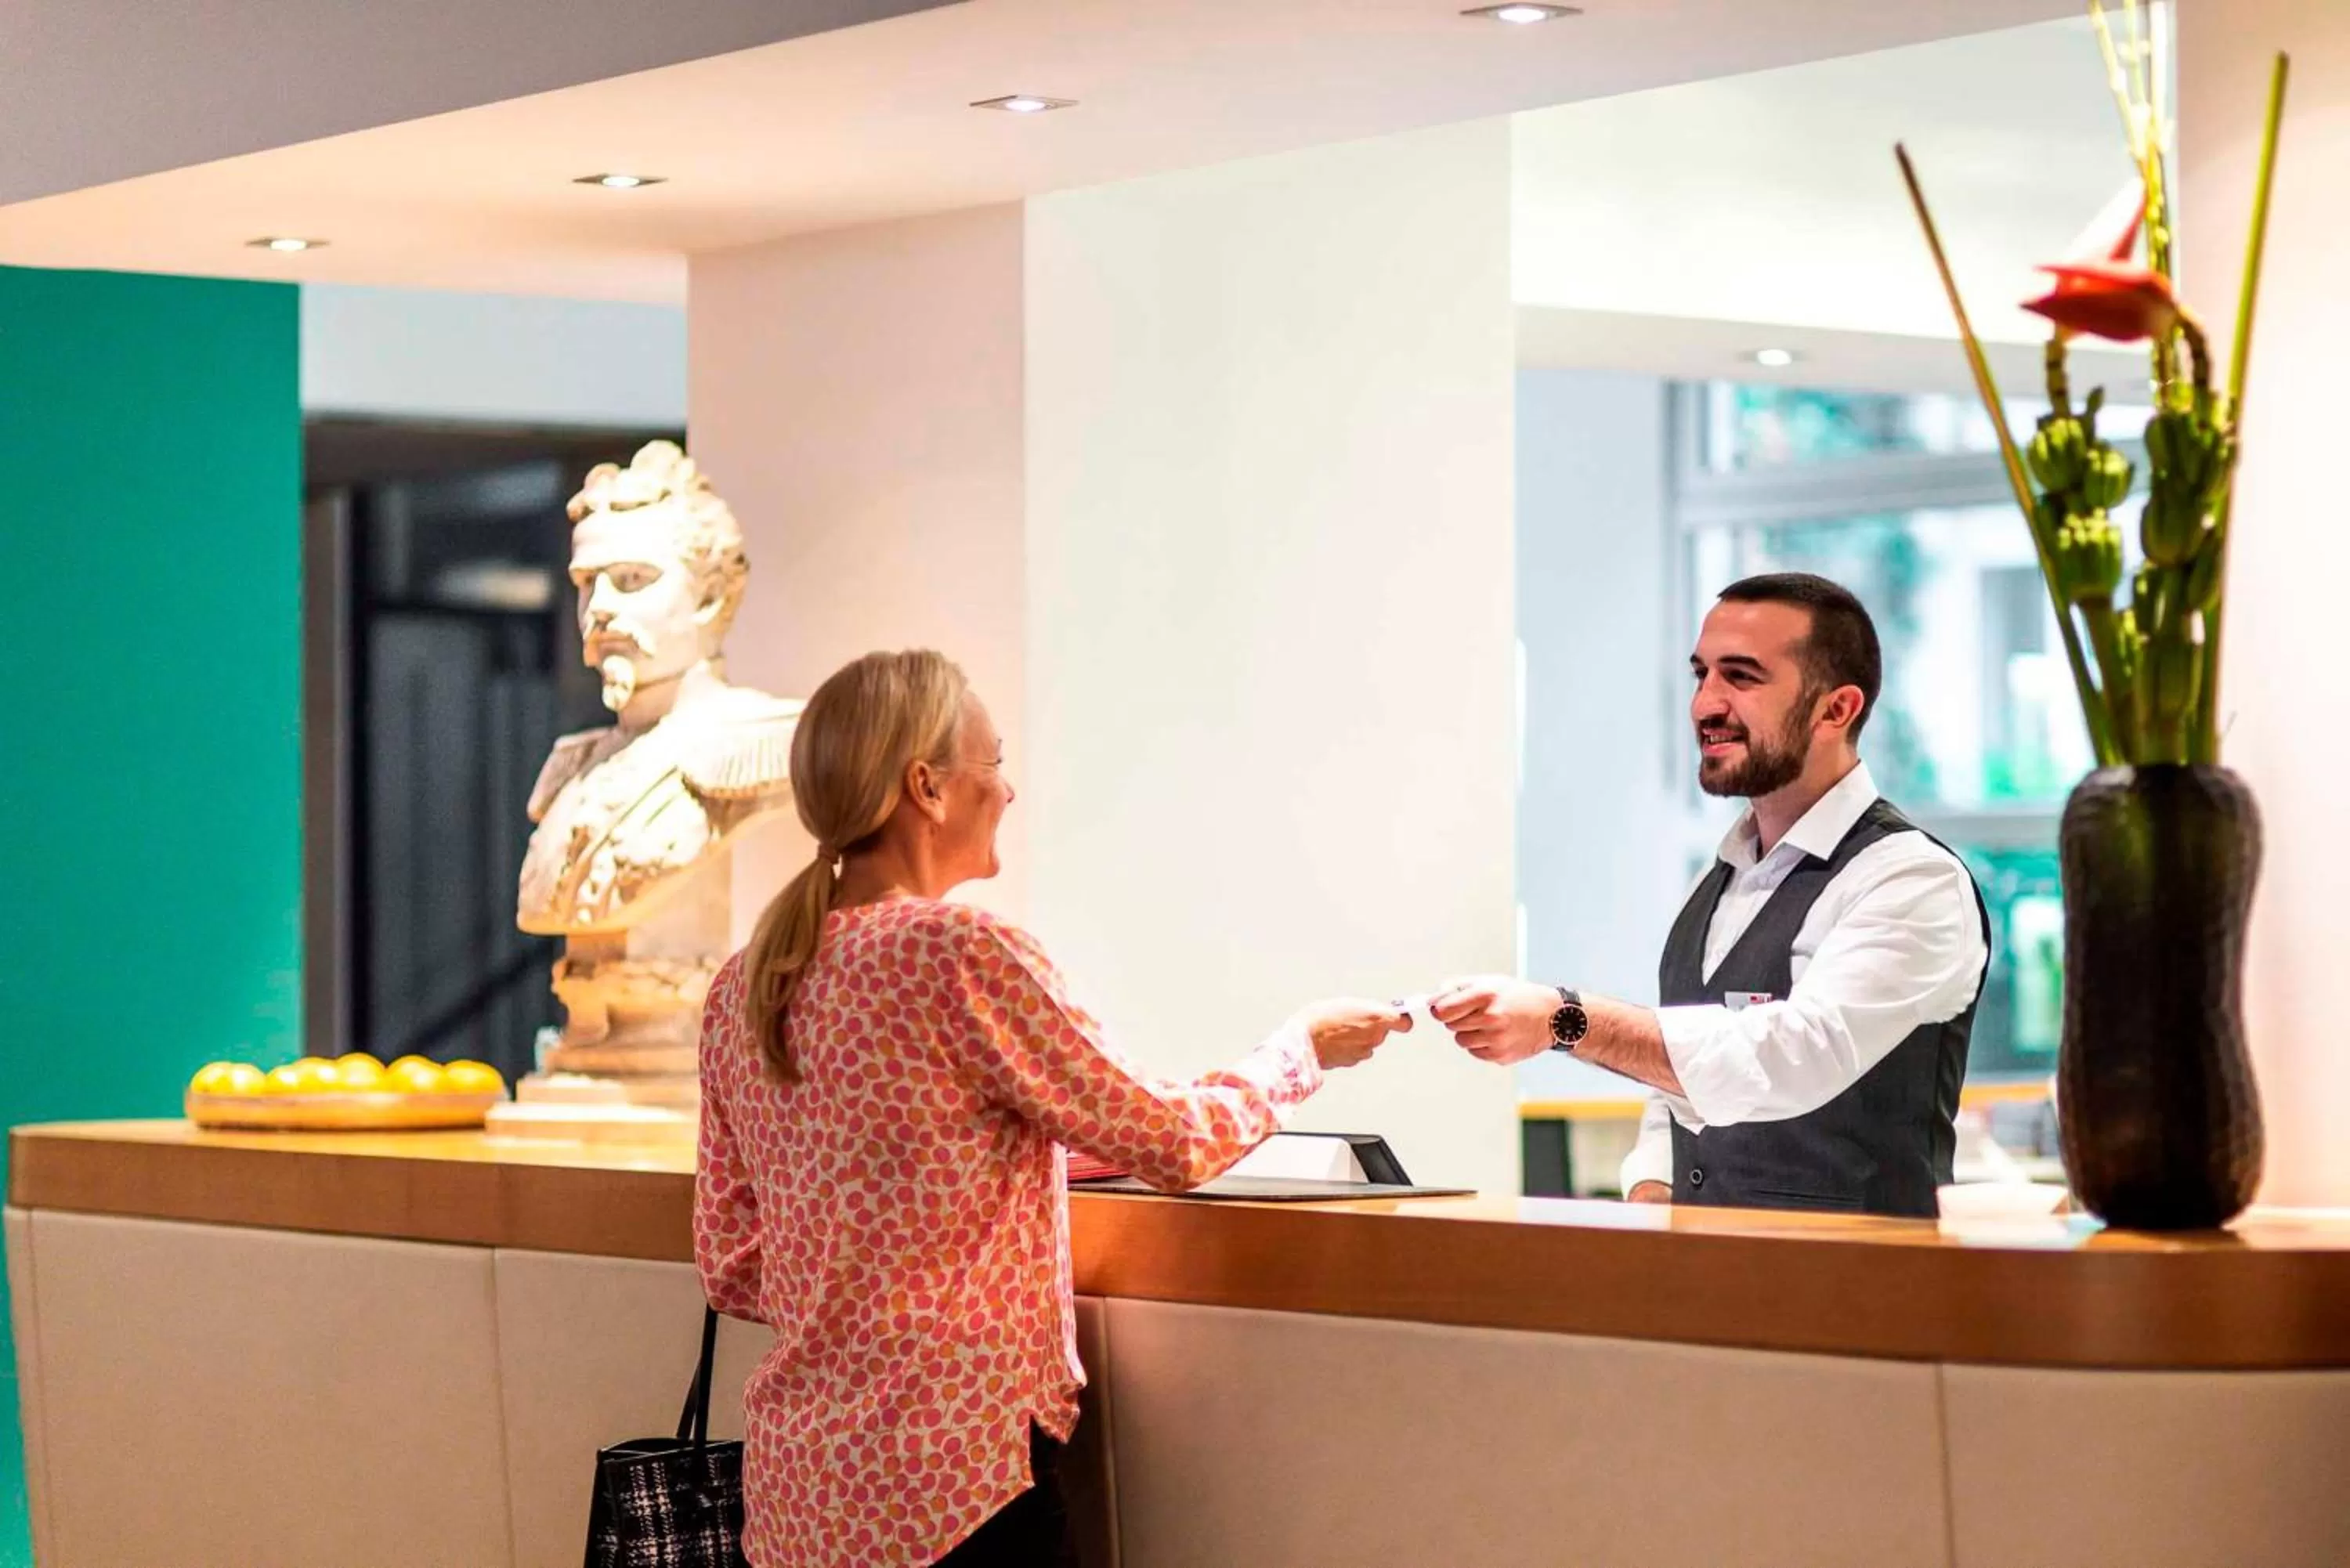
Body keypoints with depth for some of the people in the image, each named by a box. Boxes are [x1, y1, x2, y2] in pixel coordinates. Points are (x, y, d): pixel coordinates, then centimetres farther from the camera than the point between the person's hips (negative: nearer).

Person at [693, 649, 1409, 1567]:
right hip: (948, 1486, -7)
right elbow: (1176, 1146, -5)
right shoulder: (960, 952, -13)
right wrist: (1304, 1047, 13)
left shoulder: (742, 989, 7)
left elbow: (733, 1269, 13)